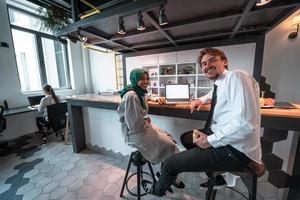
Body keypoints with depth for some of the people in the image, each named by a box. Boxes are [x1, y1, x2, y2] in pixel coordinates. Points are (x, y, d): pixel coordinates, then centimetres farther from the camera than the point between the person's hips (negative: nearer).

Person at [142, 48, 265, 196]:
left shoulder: (236, 77, -19)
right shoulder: (221, 83, 8)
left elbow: (245, 123, -29)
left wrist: (210, 140, -21)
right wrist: (201, 100, 14)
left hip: (235, 149, -9)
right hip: (219, 135, 9)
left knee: (171, 163, -5)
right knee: (186, 138, 26)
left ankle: (157, 190, 29)